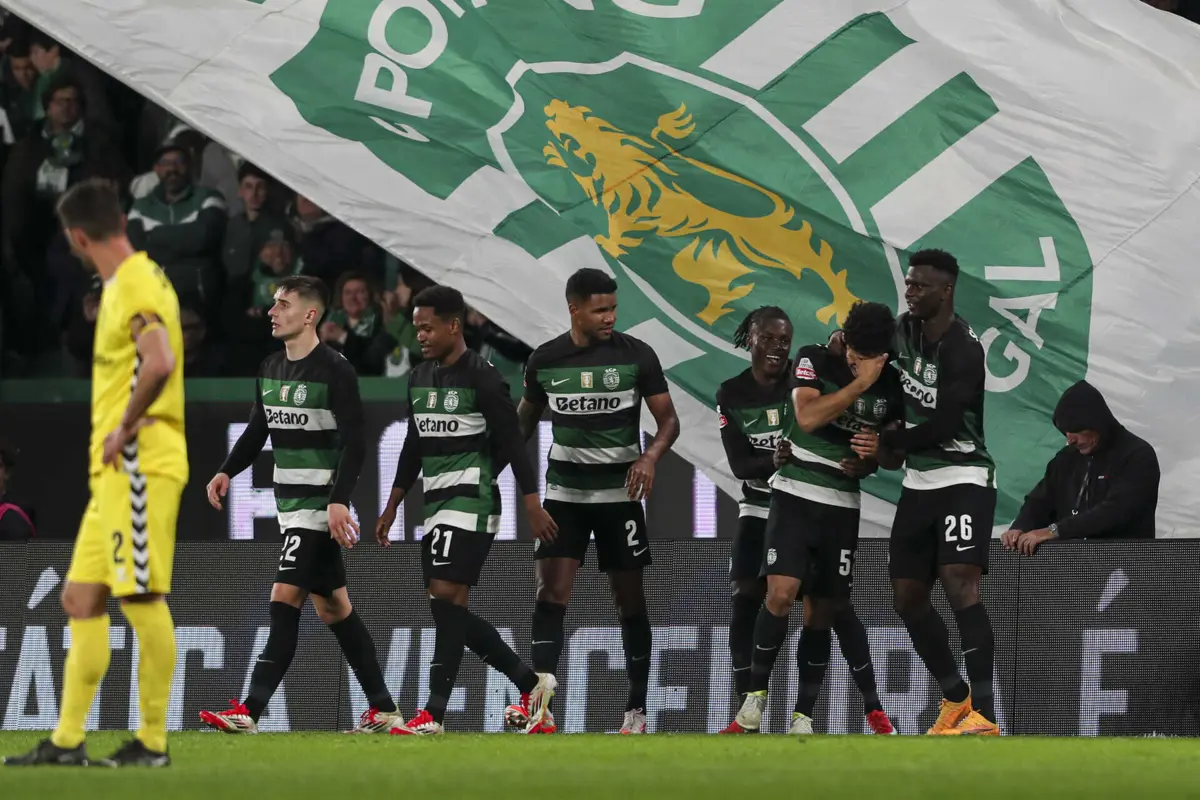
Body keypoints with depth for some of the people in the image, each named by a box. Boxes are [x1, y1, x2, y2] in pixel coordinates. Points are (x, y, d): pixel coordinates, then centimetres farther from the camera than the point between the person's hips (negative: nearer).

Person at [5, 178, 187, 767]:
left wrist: (124, 430, -18)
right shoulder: (125, 284, 17)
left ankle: (153, 741, -3)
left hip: (139, 466, -10)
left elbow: (159, 364, -29)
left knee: (142, 598, -7)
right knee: (81, 598, 9)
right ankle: (66, 742, 10)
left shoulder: (136, 286, -14)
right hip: (112, 473, 10)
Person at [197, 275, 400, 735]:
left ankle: (250, 711, -19)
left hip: (320, 505, -9)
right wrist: (227, 472, 4)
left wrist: (339, 500, -25)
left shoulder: (335, 371, -13)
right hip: (289, 502, 9)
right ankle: (383, 710, 17)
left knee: (284, 599, -14)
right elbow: (257, 431, 20)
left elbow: (355, 443, -16)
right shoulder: (270, 370, 11)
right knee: (332, 608, 11)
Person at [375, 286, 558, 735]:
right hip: (436, 505, 9)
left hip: (471, 498, -9)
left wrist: (532, 506, -14)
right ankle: (531, 683, 17)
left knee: (446, 597, -15)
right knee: (449, 611, 6)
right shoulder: (419, 378, 14)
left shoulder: (482, 378, -9)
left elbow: (512, 443, -11)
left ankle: (433, 715, -15)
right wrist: (391, 508, 22)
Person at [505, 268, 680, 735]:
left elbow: (668, 420, -4)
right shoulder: (544, 360, 1)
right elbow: (525, 420, 15)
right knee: (550, 595, -11)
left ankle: (636, 708, 15)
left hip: (620, 494, -1)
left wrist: (650, 456, -23)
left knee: (630, 601, 4)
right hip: (564, 493, 1)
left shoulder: (637, 355, -6)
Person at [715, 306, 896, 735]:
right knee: (746, 603, -8)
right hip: (760, 509, 3)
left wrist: (861, 454, -40)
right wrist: (773, 461, -28)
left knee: (834, 604, -7)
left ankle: (873, 707, 0)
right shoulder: (731, 395, 0)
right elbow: (739, 464, -7)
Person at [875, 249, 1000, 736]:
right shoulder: (906, 329, 7)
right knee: (907, 598, 11)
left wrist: (890, 443, -8)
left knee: (959, 581, -24)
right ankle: (955, 700, 28)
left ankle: (984, 715, -30)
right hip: (918, 481, 9)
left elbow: (944, 426, -22)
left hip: (963, 478, -9)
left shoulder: (963, 349, -19)